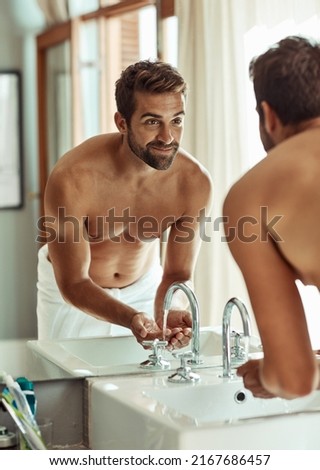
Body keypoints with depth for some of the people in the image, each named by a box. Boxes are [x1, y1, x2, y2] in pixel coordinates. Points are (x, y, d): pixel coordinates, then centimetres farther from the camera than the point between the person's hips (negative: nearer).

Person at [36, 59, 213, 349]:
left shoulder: (195, 182, -25)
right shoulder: (71, 180, -34)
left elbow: (178, 274, -18)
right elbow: (74, 284, -28)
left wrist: (171, 314, -41)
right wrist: (131, 318, -46)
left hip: (145, 285, 2)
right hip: (70, 294, -2)